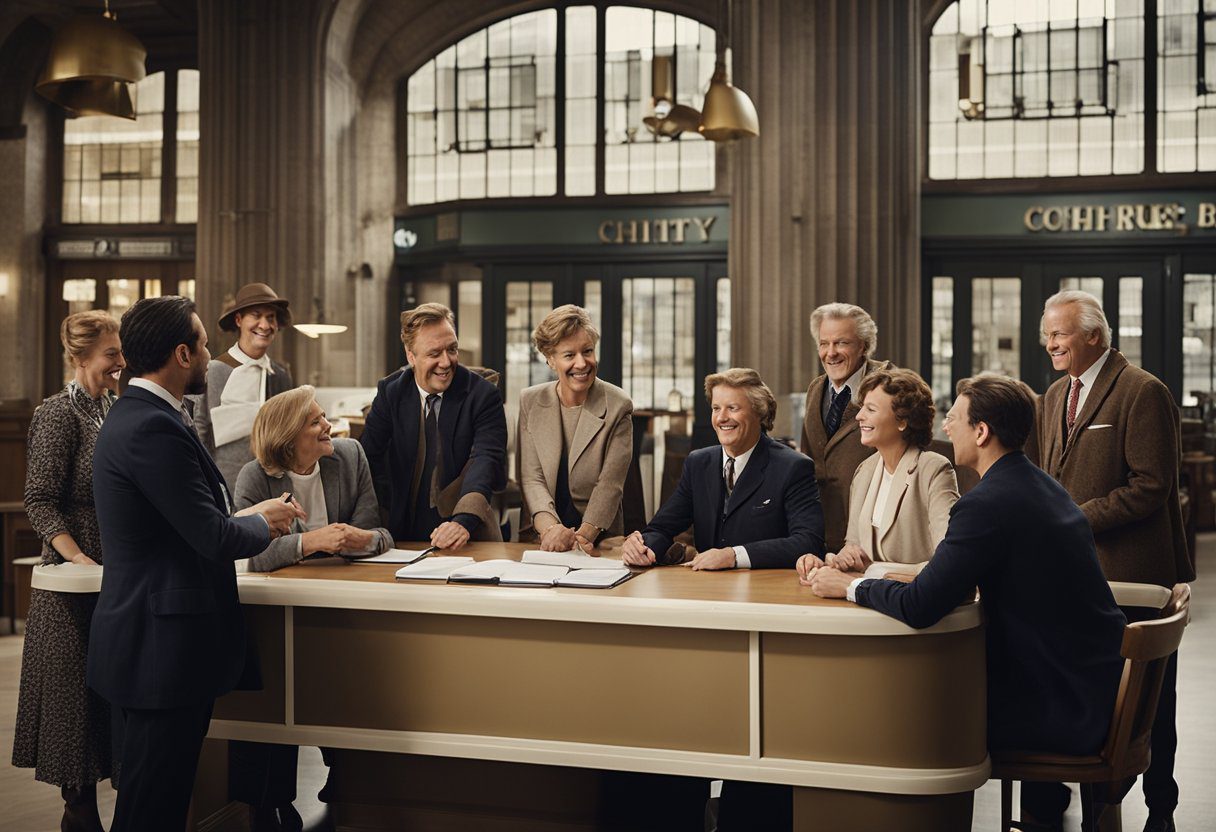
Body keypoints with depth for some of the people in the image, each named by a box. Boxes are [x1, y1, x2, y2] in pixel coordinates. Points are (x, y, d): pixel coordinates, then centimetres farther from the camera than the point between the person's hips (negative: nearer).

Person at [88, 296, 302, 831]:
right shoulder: (155, 428, -20)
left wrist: (250, 515, 12)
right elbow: (215, 538, -20)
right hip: (165, 645, -10)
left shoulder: (134, 415, 12)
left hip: (153, 642, 10)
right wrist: (263, 523, -1)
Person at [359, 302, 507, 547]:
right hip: (402, 532, 2)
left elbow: (486, 460, -16)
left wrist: (464, 520, -33)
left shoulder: (483, 395, -4)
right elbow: (368, 458, 2)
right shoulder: (389, 392, 5)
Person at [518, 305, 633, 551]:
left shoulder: (618, 406, -1)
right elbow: (531, 478, -1)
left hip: (598, 542, -2)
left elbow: (610, 484, -6)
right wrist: (550, 528, -18)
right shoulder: (530, 402, 6)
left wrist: (583, 535, -21)